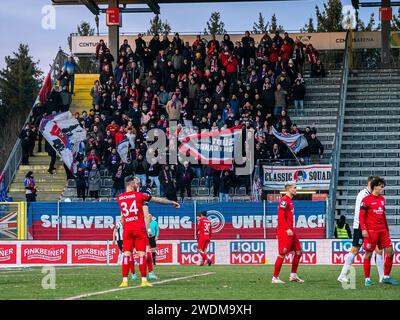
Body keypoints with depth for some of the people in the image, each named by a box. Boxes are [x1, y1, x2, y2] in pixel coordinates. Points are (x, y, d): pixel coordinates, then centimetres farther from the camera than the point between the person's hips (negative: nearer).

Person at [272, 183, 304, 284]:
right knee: (282, 254, -8)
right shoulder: (284, 200, -12)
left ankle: (293, 276, 15)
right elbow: (281, 216, -19)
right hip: (284, 231, -10)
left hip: (290, 231, 10)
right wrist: (287, 229, -23)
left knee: (298, 251, 10)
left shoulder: (290, 200, 18)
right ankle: (275, 278, -4)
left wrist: (291, 229, 19)